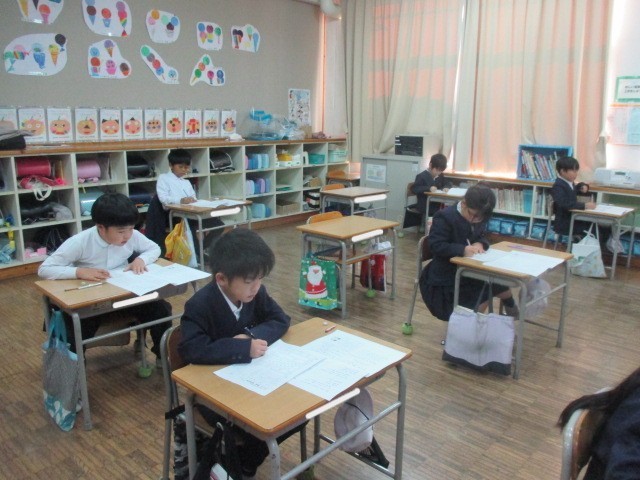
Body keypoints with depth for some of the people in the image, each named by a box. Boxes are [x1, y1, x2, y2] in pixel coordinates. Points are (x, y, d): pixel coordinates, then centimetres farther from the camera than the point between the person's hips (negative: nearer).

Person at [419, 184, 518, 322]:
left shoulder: (478, 217, 2)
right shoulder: (445, 217, -21)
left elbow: (482, 237, 10)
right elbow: (436, 246, -26)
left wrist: (480, 244, -16)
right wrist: (463, 249, -38)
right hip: (444, 278, -7)